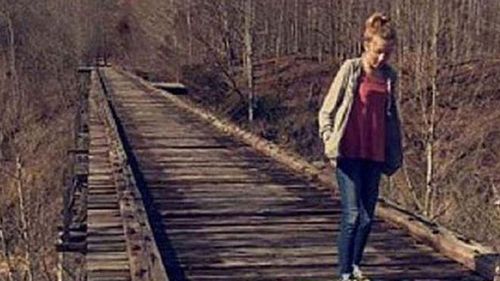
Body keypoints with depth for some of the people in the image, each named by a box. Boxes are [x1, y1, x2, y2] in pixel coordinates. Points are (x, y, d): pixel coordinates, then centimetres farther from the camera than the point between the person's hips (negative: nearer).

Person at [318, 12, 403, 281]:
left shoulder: (389, 76, 9)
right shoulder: (350, 69, -4)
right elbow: (327, 110, 0)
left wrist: (395, 153, 18)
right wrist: (330, 143, -9)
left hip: (375, 155, 5)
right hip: (349, 153, -5)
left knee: (368, 216, 8)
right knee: (352, 214, -8)